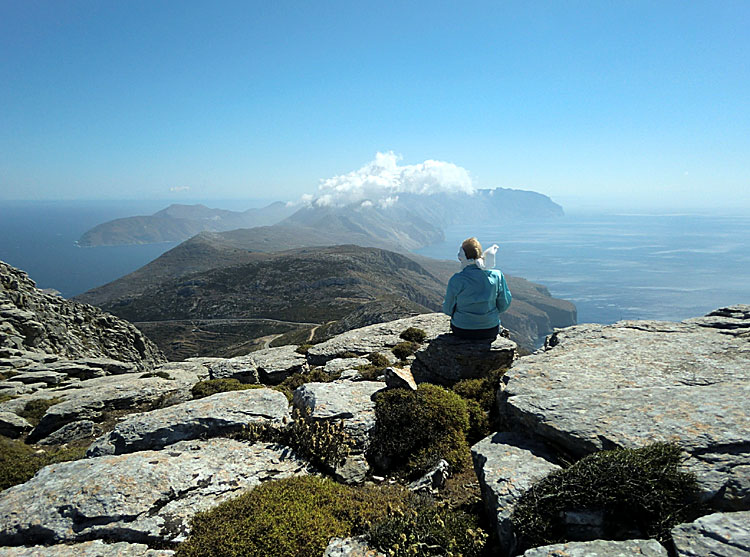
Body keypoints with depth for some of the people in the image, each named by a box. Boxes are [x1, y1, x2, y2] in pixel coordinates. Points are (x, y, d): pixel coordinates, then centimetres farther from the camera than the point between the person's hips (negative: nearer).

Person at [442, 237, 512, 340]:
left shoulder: (456, 280, -19)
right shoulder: (497, 276, -13)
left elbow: (448, 309, -7)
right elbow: (504, 305, -2)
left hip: (462, 332, -1)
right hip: (491, 331, 2)